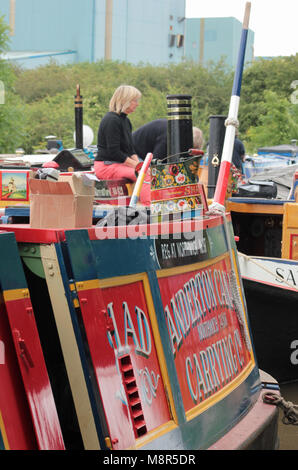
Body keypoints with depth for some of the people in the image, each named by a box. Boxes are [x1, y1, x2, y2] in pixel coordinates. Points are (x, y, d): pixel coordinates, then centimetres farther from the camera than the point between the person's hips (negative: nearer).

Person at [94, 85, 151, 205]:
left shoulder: (126, 121, 16)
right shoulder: (111, 120, -14)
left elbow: (131, 149, 18)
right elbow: (114, 152, -20)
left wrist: (138, 163, -1)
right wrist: (136, 165, -16)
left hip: (121, 164, 9)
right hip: (106, 165, -9)